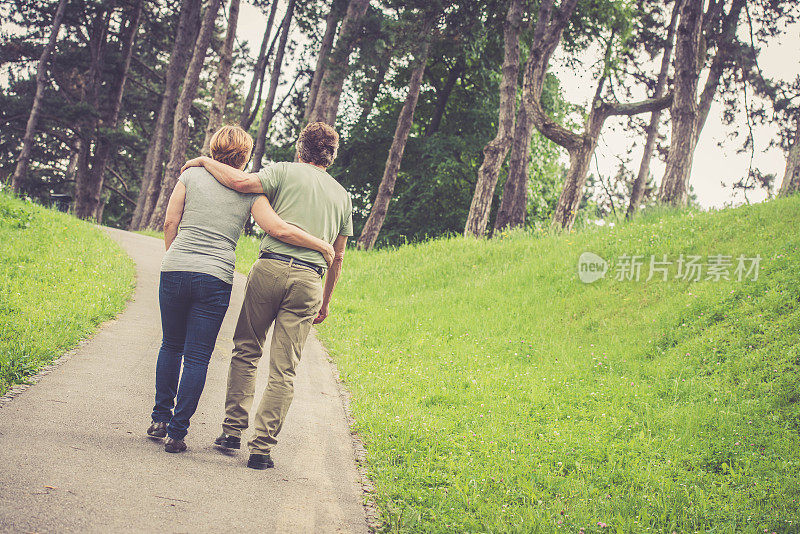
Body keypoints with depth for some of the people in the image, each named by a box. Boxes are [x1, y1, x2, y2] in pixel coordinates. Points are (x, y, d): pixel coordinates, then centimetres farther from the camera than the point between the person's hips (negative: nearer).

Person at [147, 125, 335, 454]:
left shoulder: (192, 174, 7)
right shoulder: (250, 191, 4)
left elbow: (170, 223, 5)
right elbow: (279, 230, -7)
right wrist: (324, 247, 3)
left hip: (175, 270, 2)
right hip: (216, 279, -2)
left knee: (171, 345, 21)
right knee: (197, 357, 6)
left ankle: (160, 418, 25)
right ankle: (177, 433, 6)